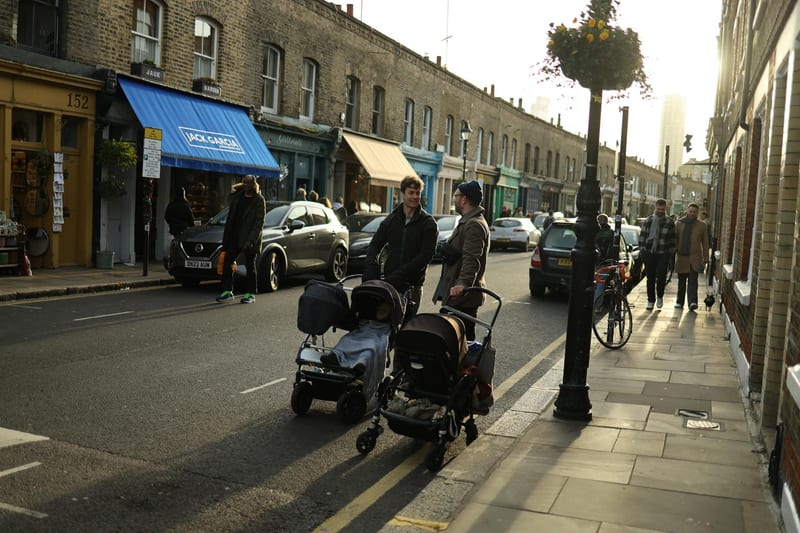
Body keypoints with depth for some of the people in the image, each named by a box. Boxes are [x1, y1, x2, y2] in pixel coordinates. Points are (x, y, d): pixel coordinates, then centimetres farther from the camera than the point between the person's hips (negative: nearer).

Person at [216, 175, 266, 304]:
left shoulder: (259, 200, -7)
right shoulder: (238, 196, 11)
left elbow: (259, 222, -12)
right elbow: (229, 201, 34)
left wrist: (251, 240, -19)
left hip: (249, 239, -6)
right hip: (234, 236, 6)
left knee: (250, 266, 3)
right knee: (227, 262, 2)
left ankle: (250, 294, 12)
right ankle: (227, 291, 9)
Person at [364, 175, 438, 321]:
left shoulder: (428, 223, -2)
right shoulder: (391, 219, 10)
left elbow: (426, 255, -10)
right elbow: (374, 245, 11)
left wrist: (398, 276, -19)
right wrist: (371, 270, -9)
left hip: (412, 284, -3)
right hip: (388, 281, 3)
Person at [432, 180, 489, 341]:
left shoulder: (474, 225, -16)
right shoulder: (467, 221, 20)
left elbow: (472, 258, -29)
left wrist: (463, 283, -41)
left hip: (463, 296, -11)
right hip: (459, 293, 11)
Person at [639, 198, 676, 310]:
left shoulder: (669, 222, 4)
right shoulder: (648, 221, 8)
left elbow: (672, 238, 5)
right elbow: (642, 236, 10)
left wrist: (671, 251, -1)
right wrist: (642, 249, 4)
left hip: (663, 254, -2)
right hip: (649, 253, 2)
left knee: (661, 275, -11)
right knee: (650, 278, 6)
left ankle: (660, 296, 14)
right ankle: (651, 300, 17)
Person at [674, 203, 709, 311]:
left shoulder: (701, 225, 5)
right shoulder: (678, 224, 6)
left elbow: (705, 243, 6)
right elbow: (674, 240, 5)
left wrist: (705, 259, 2)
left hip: (695, 258, -1)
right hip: (681, 257, 1)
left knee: (693, 281, -12)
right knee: (681, 281, 10)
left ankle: (692, 302, -19)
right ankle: (679, 302, 18)